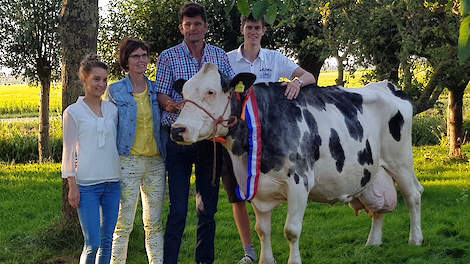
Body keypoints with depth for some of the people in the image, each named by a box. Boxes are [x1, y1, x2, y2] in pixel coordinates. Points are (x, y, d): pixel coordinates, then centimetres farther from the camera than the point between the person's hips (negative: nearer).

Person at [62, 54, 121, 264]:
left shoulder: (112, 109, 11)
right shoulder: (73, 112, -1)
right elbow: (69, 151, 0)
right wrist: (72, 186, -4)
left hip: (112, 182, 4)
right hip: (87, 184, -4)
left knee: (108, 241, 7)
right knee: (92, 243, -9)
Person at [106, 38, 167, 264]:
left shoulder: (156, 89, 10)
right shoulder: (115, 91, -1)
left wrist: (168, 156, 12)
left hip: (156, 161, 4)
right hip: (128, 161, -4)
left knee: (154, 222, 9)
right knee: (124, 222, -3)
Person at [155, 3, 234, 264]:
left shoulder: (220, 56, 10)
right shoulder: (169, 57, 2)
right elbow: (161, 94, -2)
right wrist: (170, 104, -23)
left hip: (211, 140, 3)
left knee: (208, 208, 9)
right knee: (178, 209, -5)